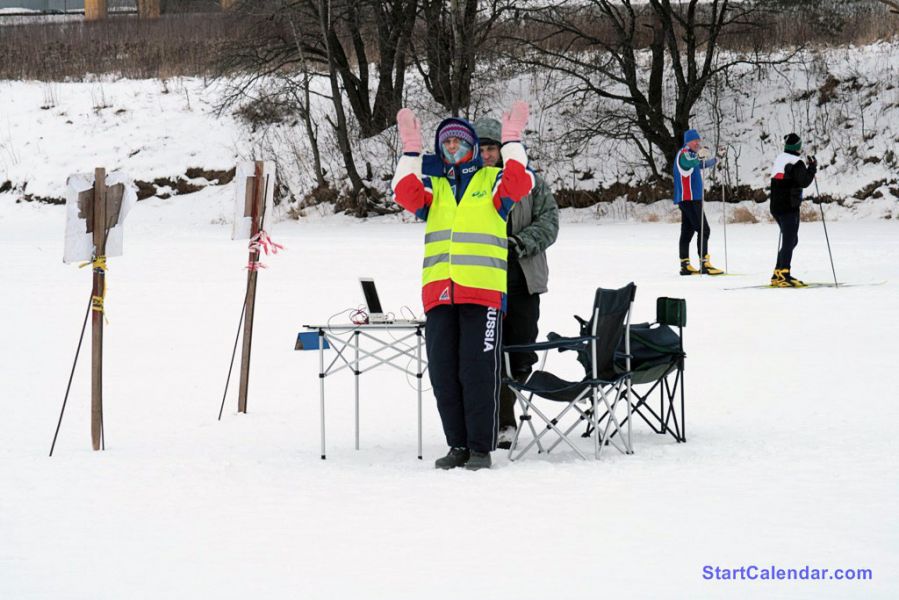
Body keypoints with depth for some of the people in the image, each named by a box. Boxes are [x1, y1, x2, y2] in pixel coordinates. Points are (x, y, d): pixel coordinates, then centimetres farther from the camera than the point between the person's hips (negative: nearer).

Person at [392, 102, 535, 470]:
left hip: (483, 291, -4)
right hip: (439, 294, 4)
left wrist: (512, 140, -11)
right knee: (443, 372, 3)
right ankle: (458, 446, 11)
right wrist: (411, 148, -4)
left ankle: (481, 448, -1)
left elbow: (520, 183, -8)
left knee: (478, 371, -6)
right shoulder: (433, 188, 21)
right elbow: (406, 194, 1)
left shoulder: (492, 181, 12)